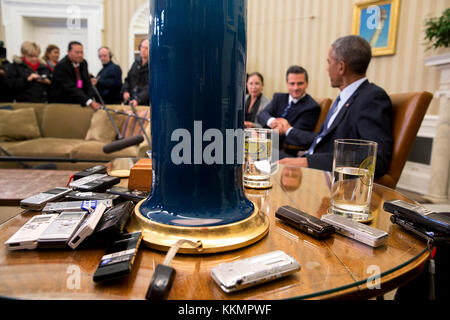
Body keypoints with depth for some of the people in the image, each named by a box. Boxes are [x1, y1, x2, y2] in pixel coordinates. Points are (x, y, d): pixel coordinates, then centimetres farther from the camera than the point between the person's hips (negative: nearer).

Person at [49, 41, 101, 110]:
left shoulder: (83, 63, 4)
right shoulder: (61, 66, -16)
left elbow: (87, 83, 2)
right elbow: (71, 88, -26)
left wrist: (91, 99, -18)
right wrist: (90, 102, -37)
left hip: (77, 101, 6)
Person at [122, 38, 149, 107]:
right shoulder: (137, 62, 11)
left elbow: (149, 88, -20)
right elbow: (128, 79, 18)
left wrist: (138, 99, -31)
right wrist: (125, 91, -1)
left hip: (145, 103, -6)